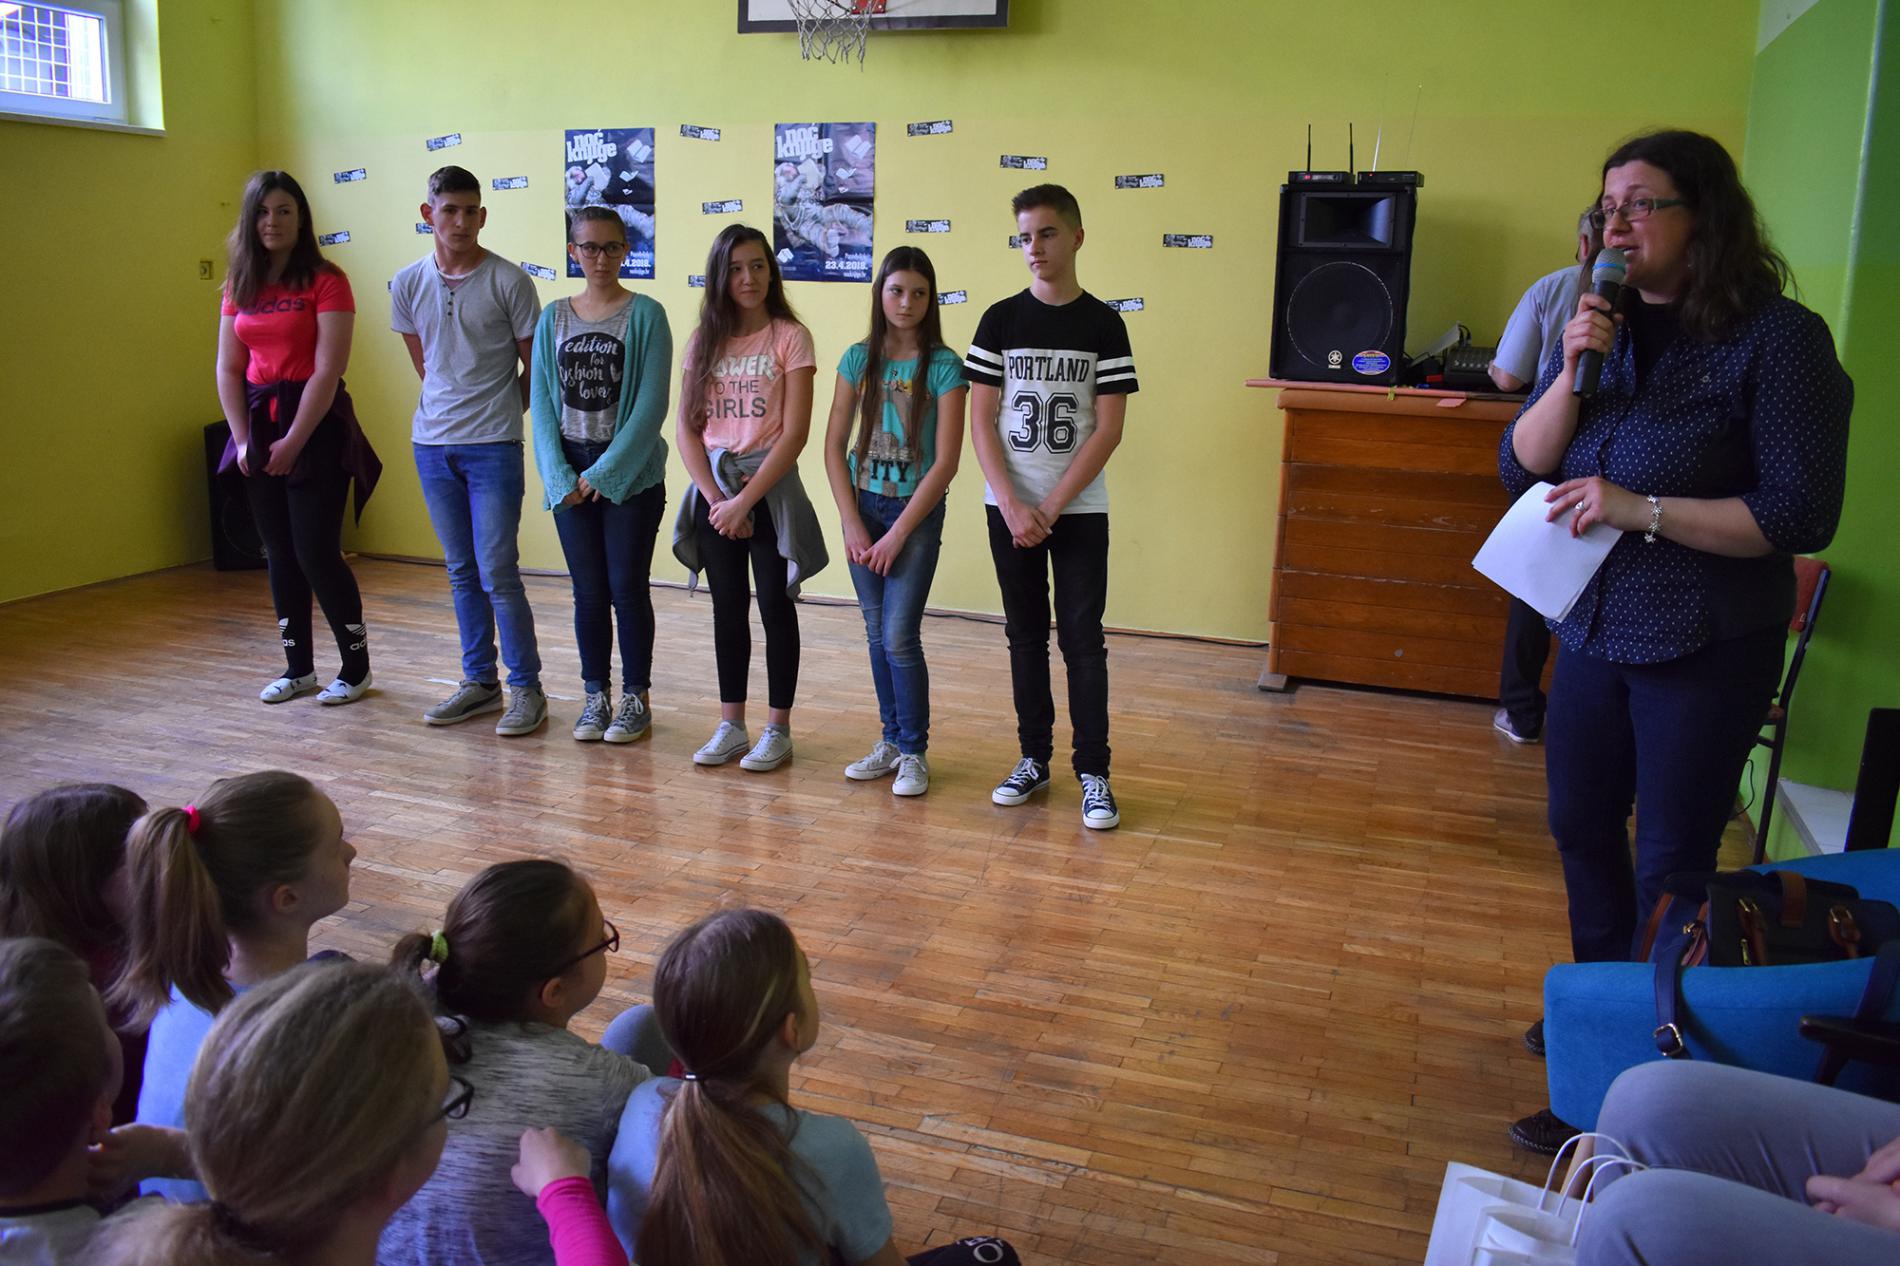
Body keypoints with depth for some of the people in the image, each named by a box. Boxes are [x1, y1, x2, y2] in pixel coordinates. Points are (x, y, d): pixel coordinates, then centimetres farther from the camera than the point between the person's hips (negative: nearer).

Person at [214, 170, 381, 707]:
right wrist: (242, 438, -2)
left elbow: (327, 370, -13)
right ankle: (298, 667, 20)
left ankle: (356, 666, 9)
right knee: (280, 553, 9)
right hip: (259, 426, 6)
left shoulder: (325, 281, -8)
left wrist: (294, 442, -15)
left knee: (316, 552, -6)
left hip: (315, 426, -6)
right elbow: (228, 369, 9)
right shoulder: (239, 286, 10)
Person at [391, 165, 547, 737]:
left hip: (493, 447, -5)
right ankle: (479, 680, 22)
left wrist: (501, 412, 5)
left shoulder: (509, 282, -7)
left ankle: (526, 688, 4)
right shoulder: (408, 284, 6)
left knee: (498, 573, -7)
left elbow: (536, 364, 1)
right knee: (462, 573, 12)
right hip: (432, 442, 5)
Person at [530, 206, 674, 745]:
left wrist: (605, 472, -13)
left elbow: (651, 404, -10)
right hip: (570, 474, 3)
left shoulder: (646, 314, -4)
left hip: (631, 473, -3)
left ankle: (636, 698, 13)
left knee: (627, 587, 1)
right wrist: (560, 477, -7)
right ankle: (596, 695, 20)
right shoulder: (554, 318, 7)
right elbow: (542, 403, 4)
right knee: (588, 591, 8)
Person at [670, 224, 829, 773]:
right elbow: (687, 428, 4)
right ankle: (731, 725, 20)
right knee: (727, 608, 10)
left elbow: (795, 432, -12)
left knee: (775, 606, 4)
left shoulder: (790, 338, -6)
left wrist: (745, 500, -14)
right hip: (713, 488, 4)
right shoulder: (704, 341, 7)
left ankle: (777, 729, 14)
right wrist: (714, 496, -9)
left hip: (770, 487, -4)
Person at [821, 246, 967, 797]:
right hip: (863, 505, 4)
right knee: (878, 635, 9)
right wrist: (852, 524, -6)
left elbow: (946, 462, -12)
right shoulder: (859, 359, 3)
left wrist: (897, 534, -14)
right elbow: (834, 446, 2)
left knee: (899, 637, -8)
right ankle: (891, 741, 23)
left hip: (917, 511, -4)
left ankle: (914, 752, 7)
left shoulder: (943, 366, -9)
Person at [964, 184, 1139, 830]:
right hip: (1010, 506, 2)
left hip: (1079, 509, -2)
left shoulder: (1104, 324, -1)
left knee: (1082, 638, -1)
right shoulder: (1000, 320, 3)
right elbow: (981, 421, 0)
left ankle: (1093, 773, 6)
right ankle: (1034, 759, 20)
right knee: (1026, 635, 9)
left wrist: (1052, 507, -11)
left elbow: (1108, 428, -5)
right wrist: (1014, 507, -10)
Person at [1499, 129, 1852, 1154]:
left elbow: (1802, 514, -17)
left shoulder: (1777, 339, -14)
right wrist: (1573, 373, -16)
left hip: (1706, 647, -6)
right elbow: (1518, 469, -1)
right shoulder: (1597, 329, 4)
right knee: (1581, 827, 18)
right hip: (1593, 630, 7)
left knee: (1669, 864, 4)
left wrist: (1641, 507, -22)